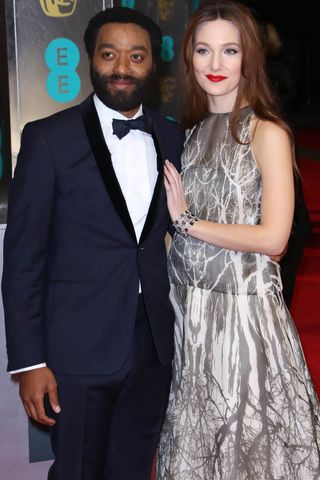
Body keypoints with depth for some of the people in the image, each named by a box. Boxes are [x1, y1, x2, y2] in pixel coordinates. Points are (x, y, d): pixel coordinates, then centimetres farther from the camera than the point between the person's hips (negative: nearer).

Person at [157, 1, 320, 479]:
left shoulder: (267, 133, -9)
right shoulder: (192, 130, 9)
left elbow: (273, 238, -16)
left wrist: (188, 221, -12)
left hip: (242, 308, -6)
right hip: (187, 304, 6)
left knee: (247, 441, 7)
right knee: (194, 436, 15)